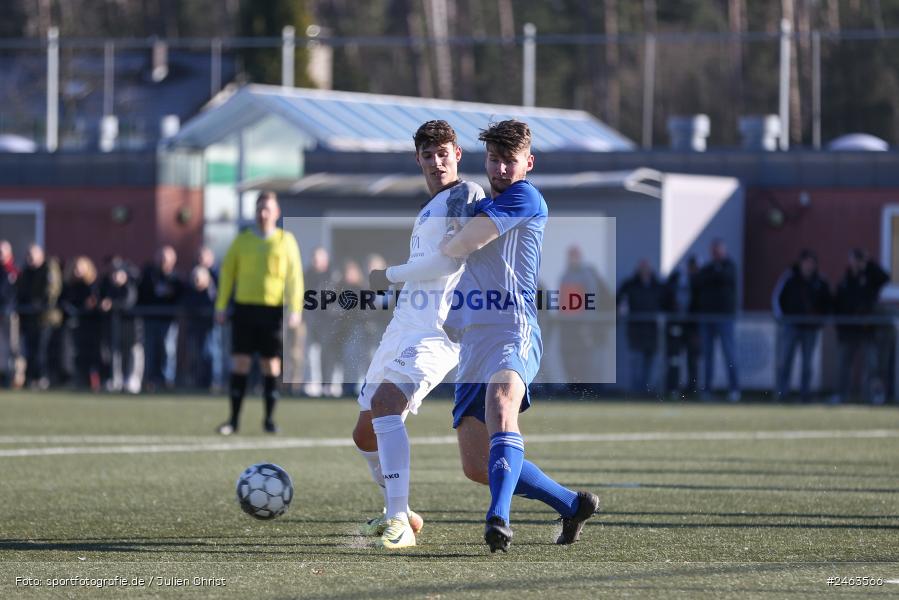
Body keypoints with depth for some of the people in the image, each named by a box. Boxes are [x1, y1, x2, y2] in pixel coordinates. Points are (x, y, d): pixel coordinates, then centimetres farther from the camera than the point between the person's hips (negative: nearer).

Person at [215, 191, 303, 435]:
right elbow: (227, 272, 12)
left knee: (271, 365, 1)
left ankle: (269, 419, 10)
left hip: (273, 309, -1)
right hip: (245, 307, 1)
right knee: (240, 362, -3)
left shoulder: (286, 241, 5)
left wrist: (294, 310, -7)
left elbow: (295, 277, 3)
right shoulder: (242, 240, 8)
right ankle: (234, 419, 1)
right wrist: (221, 305, 5)